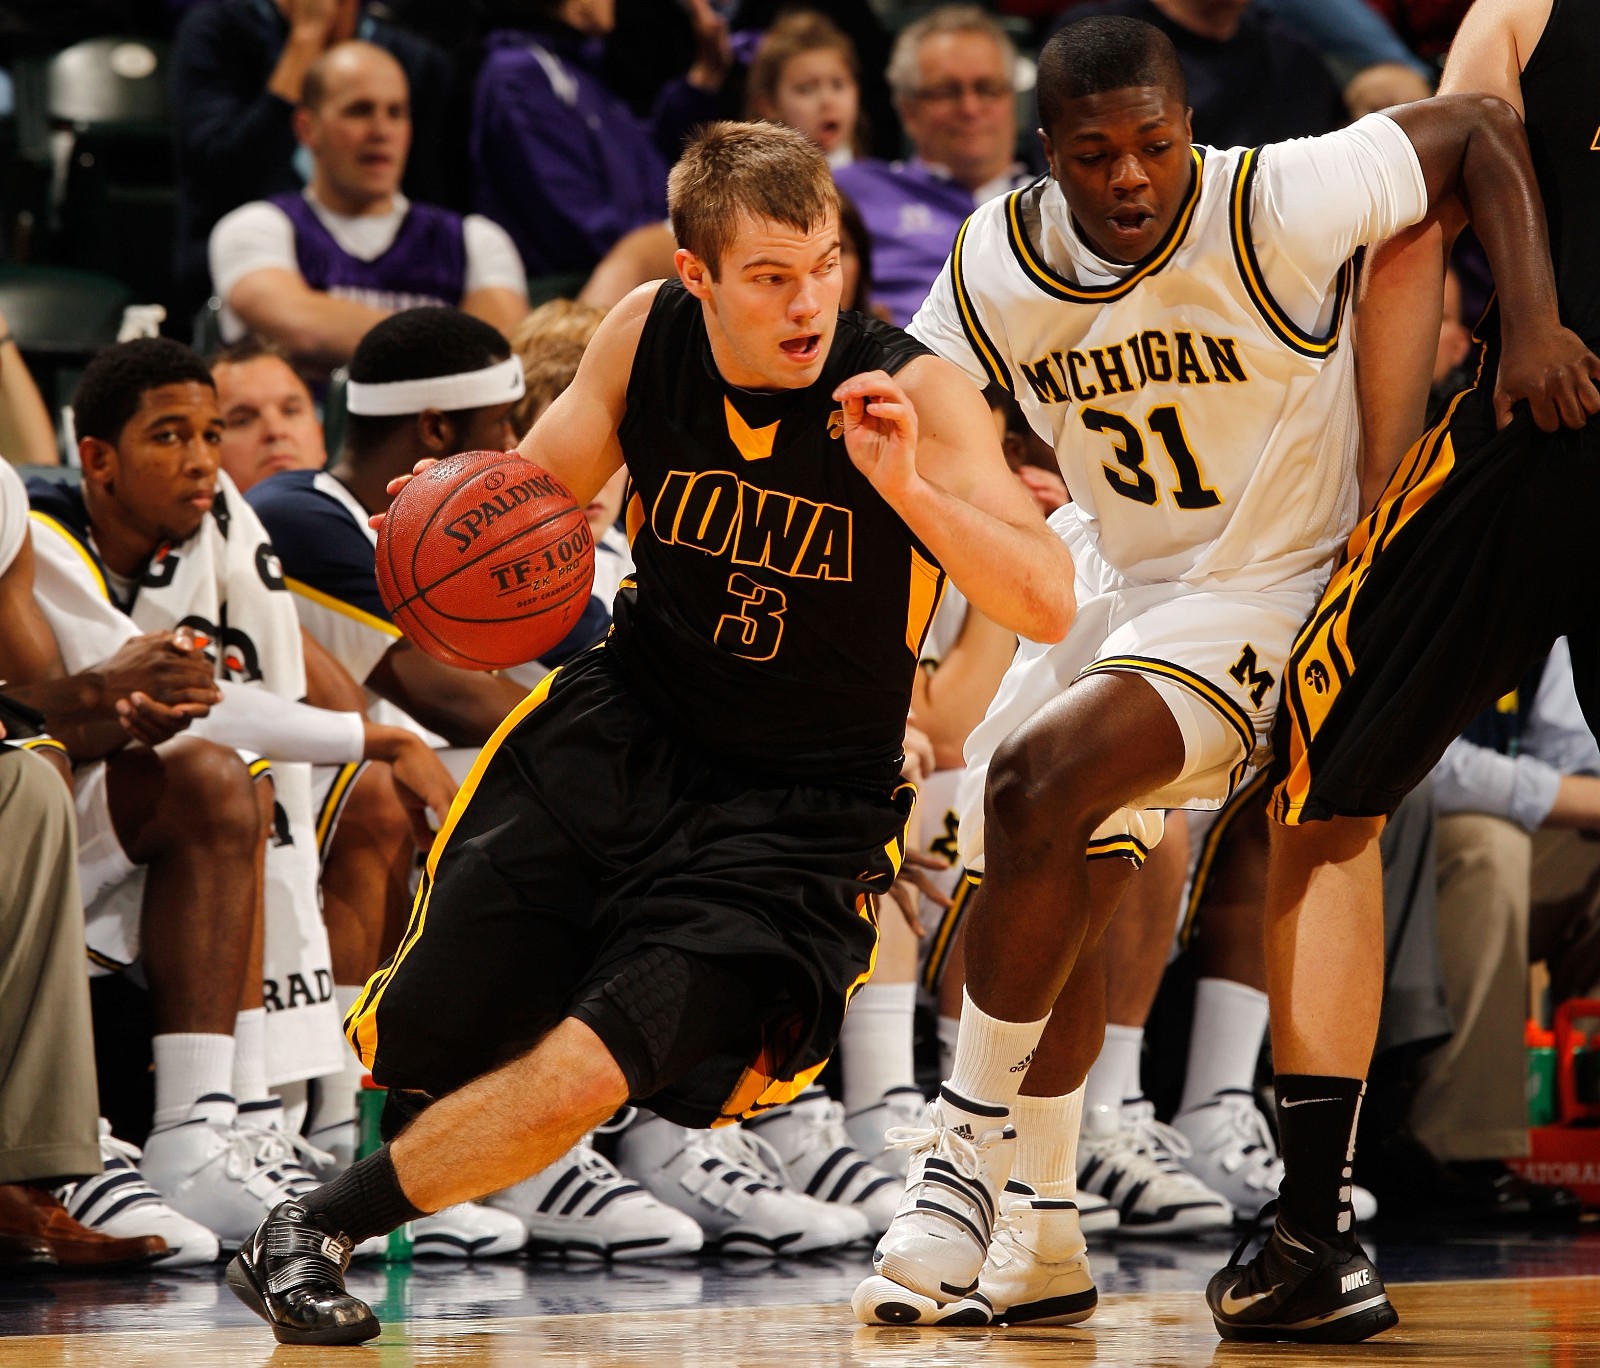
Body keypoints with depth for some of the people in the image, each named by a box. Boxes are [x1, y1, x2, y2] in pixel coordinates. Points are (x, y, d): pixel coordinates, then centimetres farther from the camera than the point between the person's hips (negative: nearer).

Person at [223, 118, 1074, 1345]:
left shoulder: (912, 391, -18)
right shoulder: (647, 335, -7)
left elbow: (1047, 607, -23)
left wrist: (907, 487, -38)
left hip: (794, 816, -4)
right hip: (620, 737, 4)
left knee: (585, 1072, -21)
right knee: (423, 1044, 6)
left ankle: (320, 1232, 1)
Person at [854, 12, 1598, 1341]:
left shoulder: (1279, 209, -25)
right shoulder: (995, 270, -12)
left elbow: (1480, 129, -13)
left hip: (1270, 590, -6)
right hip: (1111, 585, 6)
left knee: (1041, 780, -26)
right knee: (1058, 900, 9)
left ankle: (970, 1156, -14)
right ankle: (1042, 1240, 27)